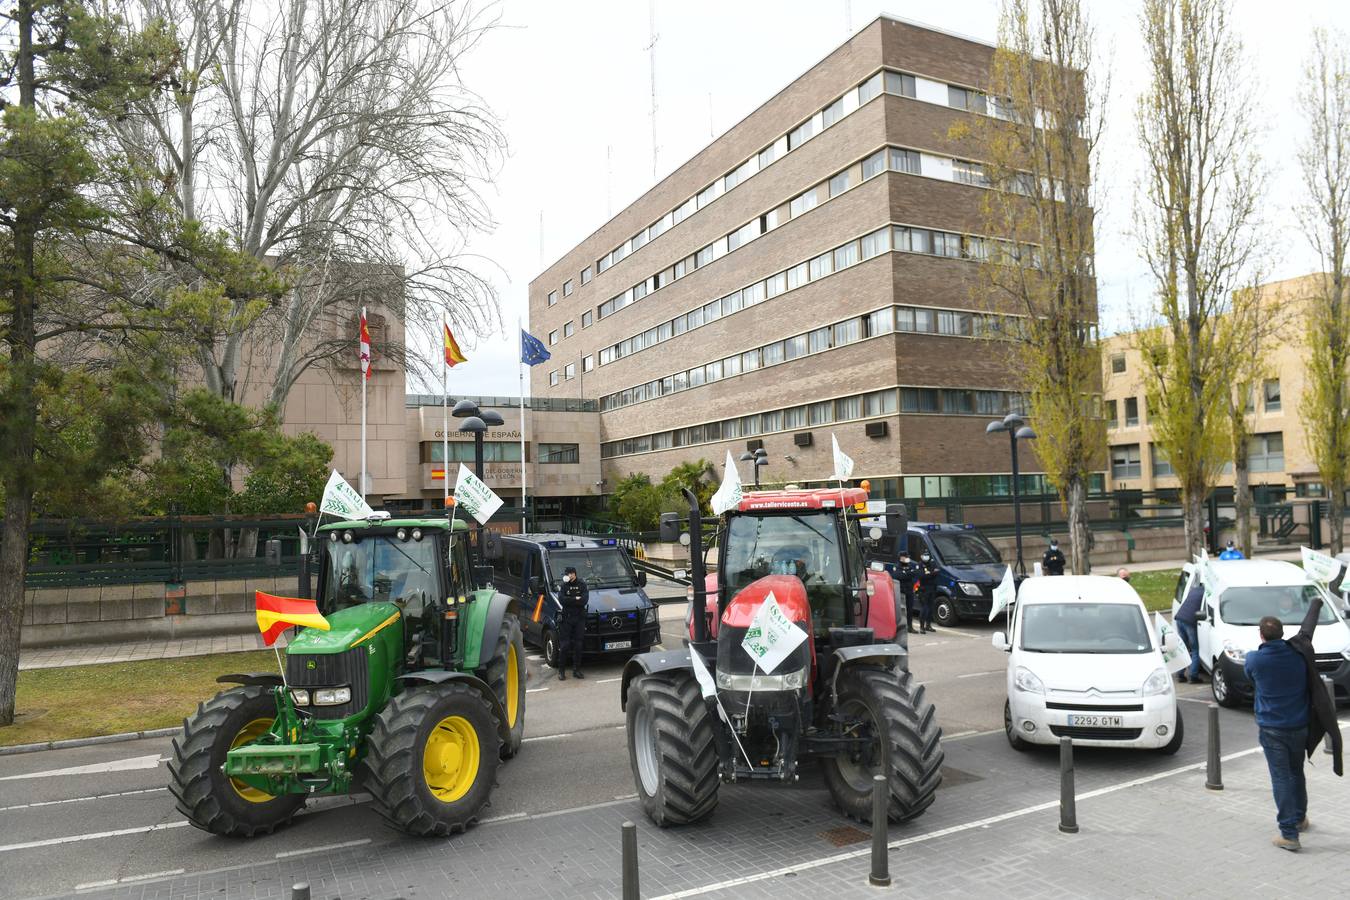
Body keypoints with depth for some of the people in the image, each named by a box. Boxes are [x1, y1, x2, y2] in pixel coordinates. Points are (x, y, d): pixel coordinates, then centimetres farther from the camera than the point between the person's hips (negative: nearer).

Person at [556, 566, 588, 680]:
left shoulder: (582, 585, 3)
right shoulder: (563, 586, 5)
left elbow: (584, 600, -11)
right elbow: (561, 599, -12)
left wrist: (569, 600, -12)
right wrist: (576, 599, -11)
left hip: (579, 619, 1)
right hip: (566, 618, -1)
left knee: (578, 645, 4)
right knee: (564, 645, -2)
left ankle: (576, 670, 13)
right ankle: (561, 671, 5)